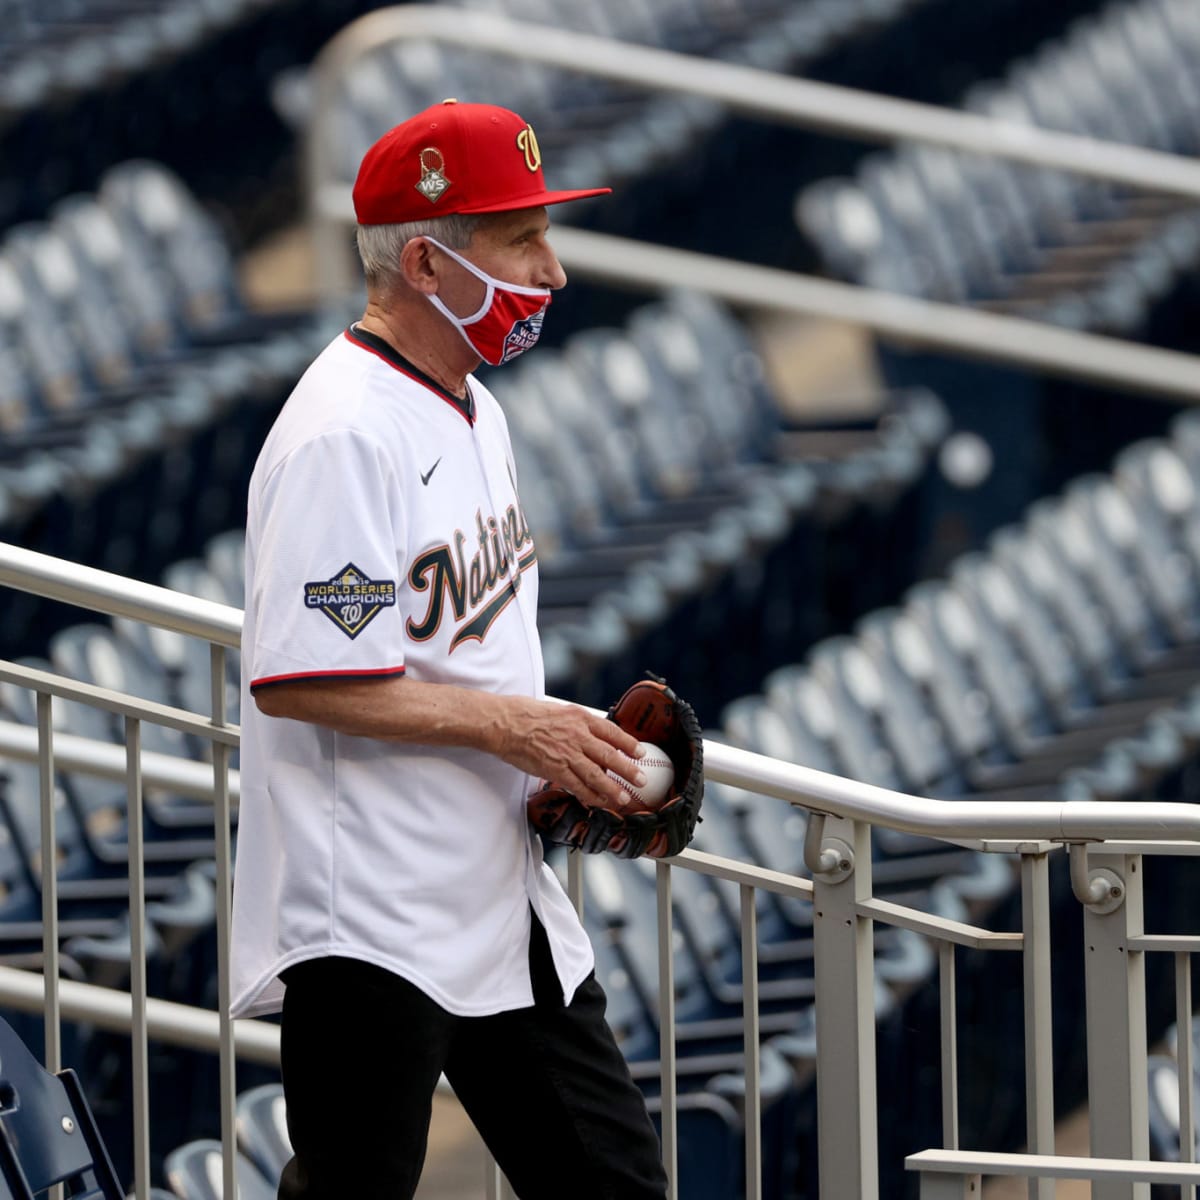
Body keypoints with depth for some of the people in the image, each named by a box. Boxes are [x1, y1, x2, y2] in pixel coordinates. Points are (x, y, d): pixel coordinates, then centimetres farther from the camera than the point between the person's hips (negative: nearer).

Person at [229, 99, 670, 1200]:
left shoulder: (474, 410, 14)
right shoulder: (343, 435, -18)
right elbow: (293, 681, -24)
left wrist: (571, 752, 5)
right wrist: (503, 724, -19)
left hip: (499, 896, 10)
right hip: (370, 927, -10)